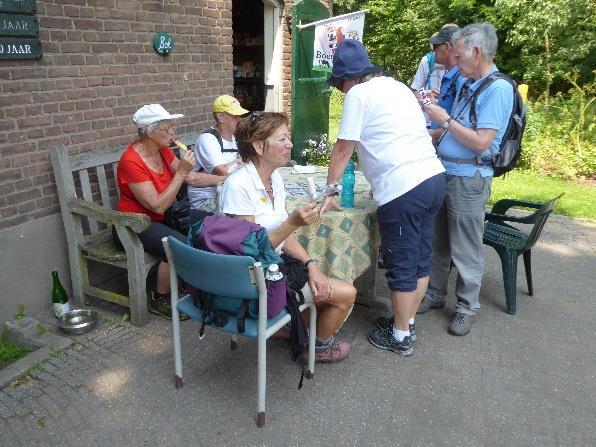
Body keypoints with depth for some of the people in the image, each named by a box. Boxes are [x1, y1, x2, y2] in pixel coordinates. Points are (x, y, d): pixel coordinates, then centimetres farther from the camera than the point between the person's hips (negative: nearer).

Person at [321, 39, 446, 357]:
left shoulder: (359, 94, -3)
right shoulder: (398, 86, 21)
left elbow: (343, 149, -3)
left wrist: (330, 191, 5)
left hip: (403, 189, -9)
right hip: (434, 177, 9)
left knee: (401, 266, 3)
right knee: (420, 259, 16)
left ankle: (400, 337, 18)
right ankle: (407, 322, 32)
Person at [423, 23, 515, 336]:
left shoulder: (498, 89, -13)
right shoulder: (467, 85, 12)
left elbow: (481, 142, -20)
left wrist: (445, 120, -14)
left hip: (468, 179, -8)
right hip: (444, 172, 8)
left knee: (465, 250, 3)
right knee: (438, 242, 16)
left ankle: (467, 307, 19)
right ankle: (435, 294, 31)